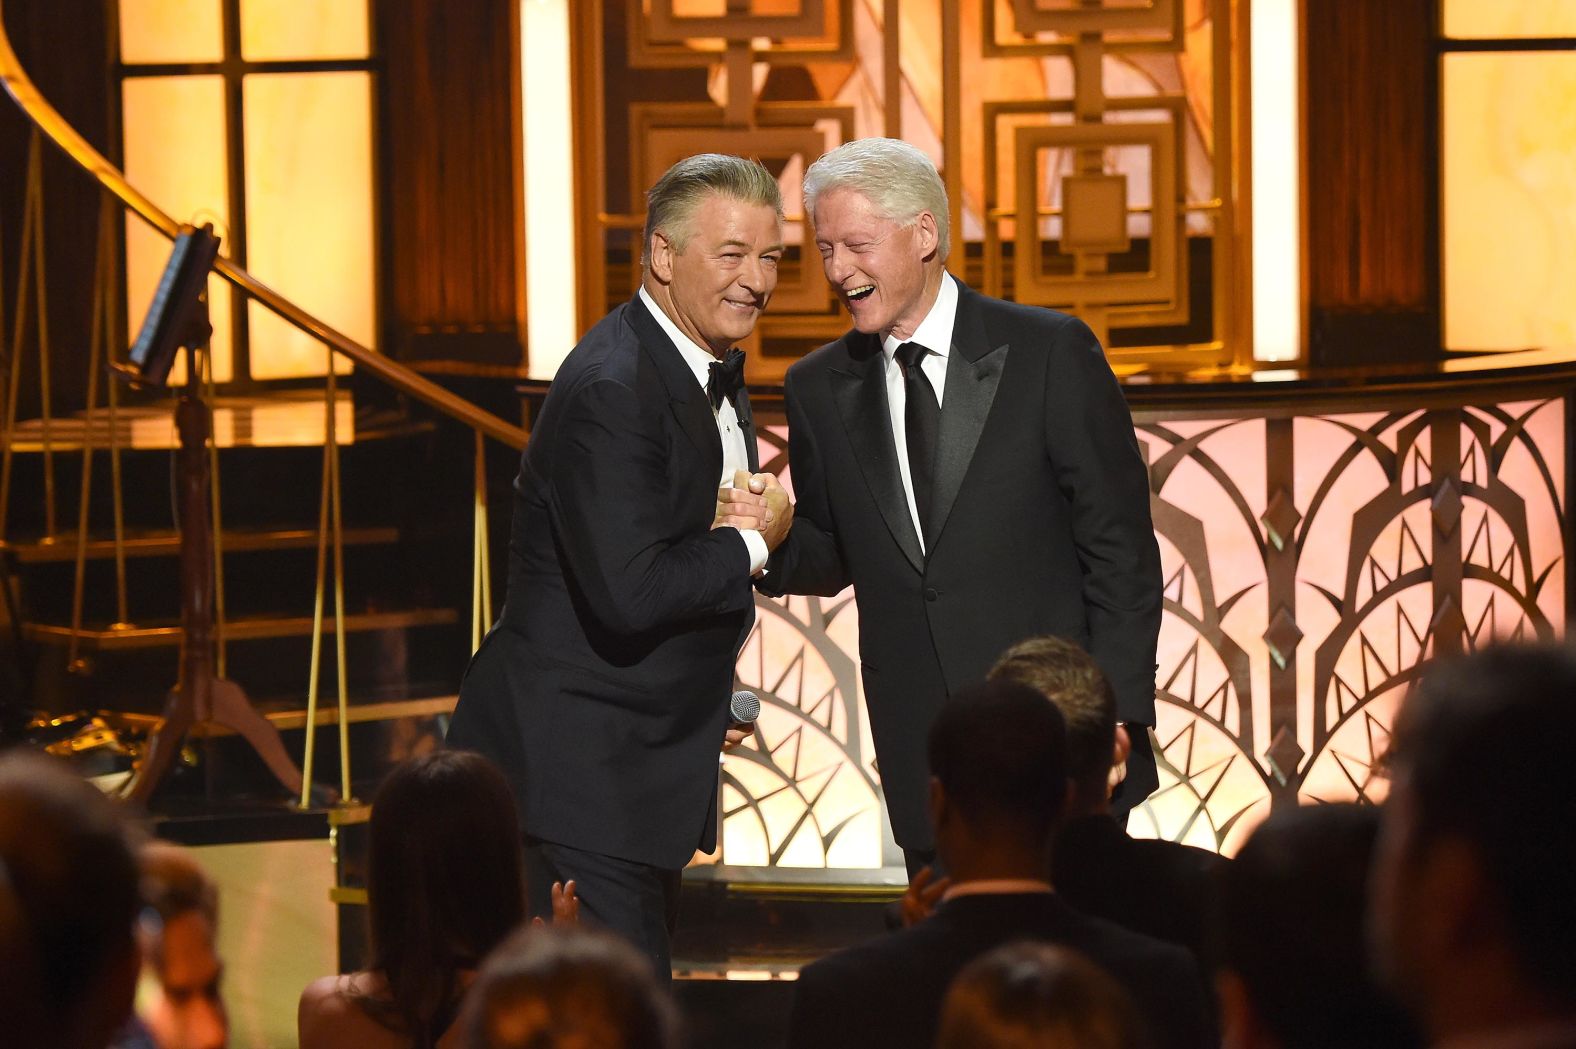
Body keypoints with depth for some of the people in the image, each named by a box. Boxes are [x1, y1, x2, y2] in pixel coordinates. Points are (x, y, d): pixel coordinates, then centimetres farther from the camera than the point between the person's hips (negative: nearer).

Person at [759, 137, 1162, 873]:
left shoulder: (1051, 352, -5)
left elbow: (1120, 545, -5)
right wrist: (767, 542, -9)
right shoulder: (820, 389, 8)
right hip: (925, 764, 4)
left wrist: (1115, 713, -11)